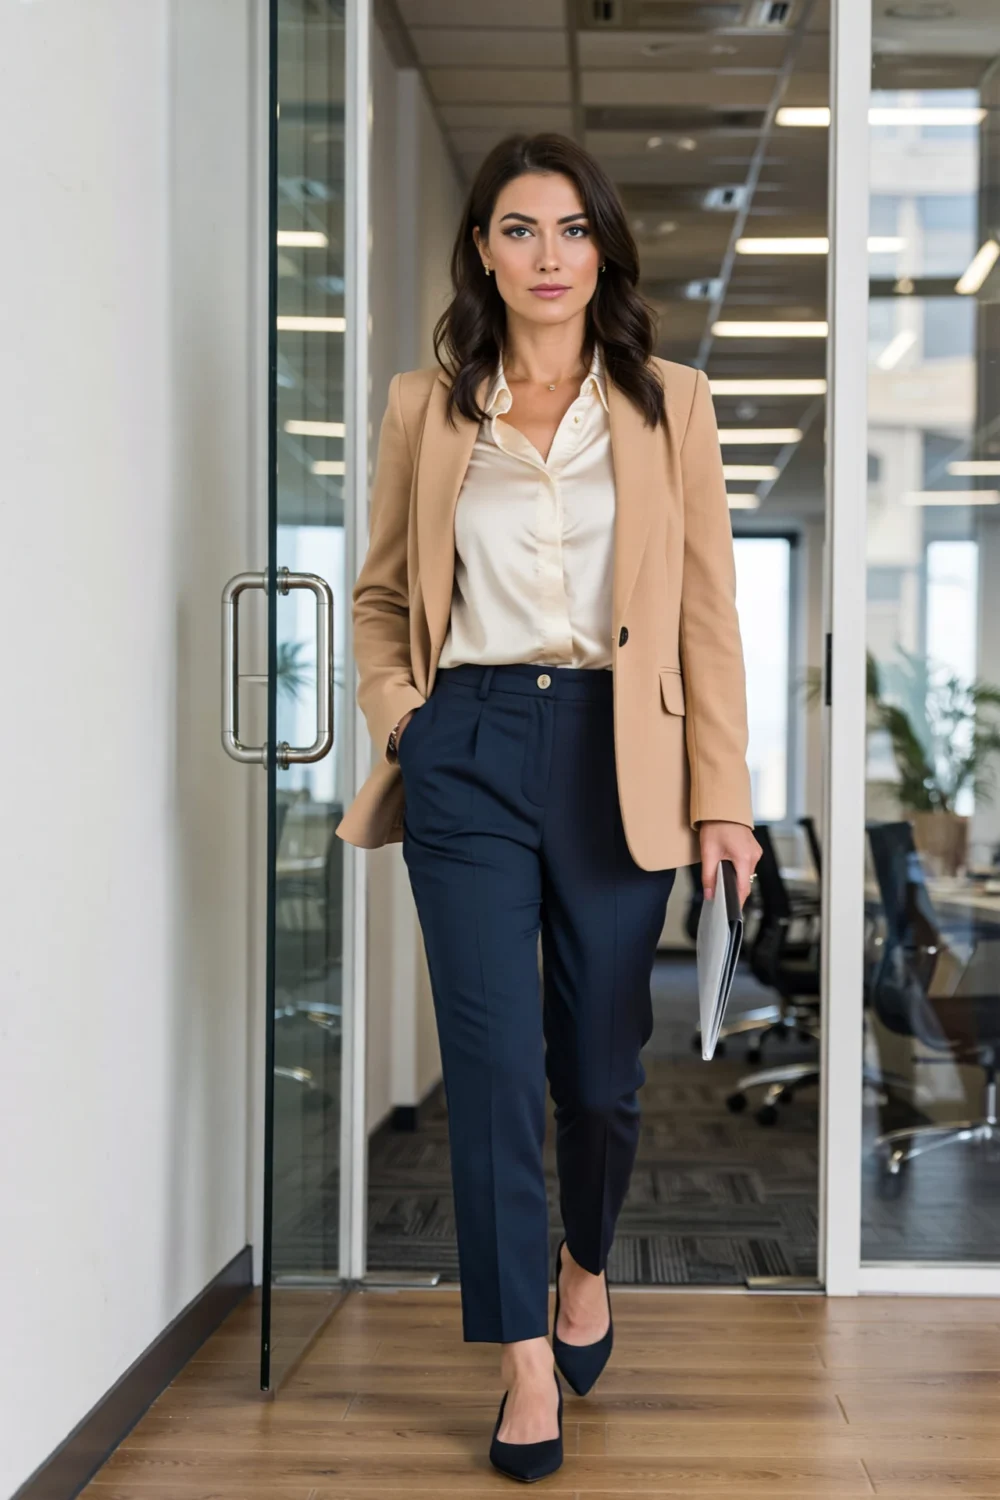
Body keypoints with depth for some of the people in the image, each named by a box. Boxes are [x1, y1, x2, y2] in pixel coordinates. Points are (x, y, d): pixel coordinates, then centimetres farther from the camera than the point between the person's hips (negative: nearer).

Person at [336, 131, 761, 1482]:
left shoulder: (669, 406, 6)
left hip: (614, 753, 0)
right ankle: (526, 1364, 8)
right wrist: (398, 710, -1)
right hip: (469, 751, 0)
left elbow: (709, 609, 2)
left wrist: (721, 792, -3)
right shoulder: (427, 408, 8)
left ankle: (587, 1268, 38)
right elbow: (381, 591, 16)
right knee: (493, 1058, -3)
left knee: (600, 1060, 8)